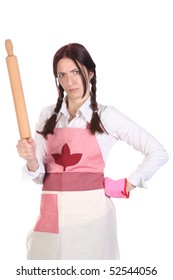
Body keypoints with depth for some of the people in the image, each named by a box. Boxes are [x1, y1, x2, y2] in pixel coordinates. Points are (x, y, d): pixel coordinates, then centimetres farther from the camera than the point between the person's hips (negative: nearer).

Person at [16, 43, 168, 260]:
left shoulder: (106, 116, -3)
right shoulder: (48, 116, 8)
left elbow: (158, 153, -1)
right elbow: (40, 175, 7)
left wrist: (127, 186, -2)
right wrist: (31, 160, -13)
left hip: (90, 213, -3)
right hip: (52, 214, 3)